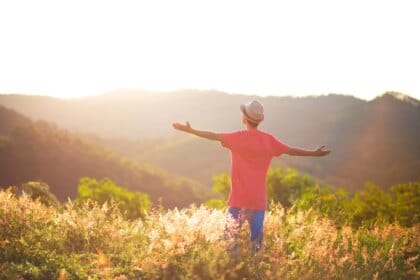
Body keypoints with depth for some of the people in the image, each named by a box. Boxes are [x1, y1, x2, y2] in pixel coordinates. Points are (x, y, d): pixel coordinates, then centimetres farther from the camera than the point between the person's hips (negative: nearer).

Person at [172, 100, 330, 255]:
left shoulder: (239, 138, -7)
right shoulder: (268, 140, 2)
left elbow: (214, 136, -6)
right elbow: (291, 150, 9)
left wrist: (190, 130, 3)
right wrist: (314, 153, 22)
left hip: (238, 198, -3)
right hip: (259, 200, 3)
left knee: (230, 235, 6)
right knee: (257, 239, 8)